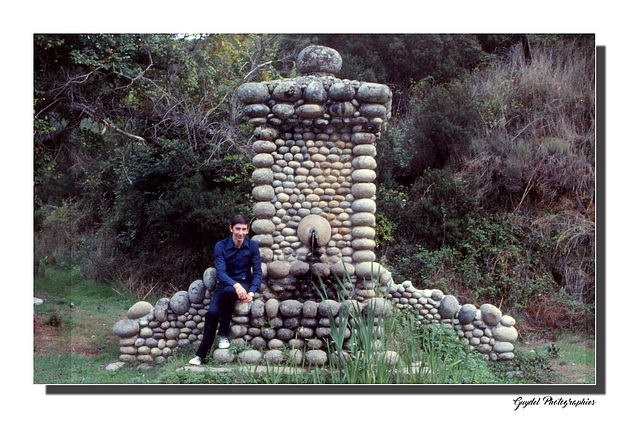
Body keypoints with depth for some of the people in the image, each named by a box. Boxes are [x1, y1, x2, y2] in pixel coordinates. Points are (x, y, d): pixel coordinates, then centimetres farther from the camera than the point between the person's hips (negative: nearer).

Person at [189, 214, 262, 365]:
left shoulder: (252, 246, 0)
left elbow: (257, 272, -1)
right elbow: (220, 271, -13)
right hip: (225, 283, 1)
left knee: (228, 292, -38)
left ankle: (223, 335, -23)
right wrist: (235, 284, -32)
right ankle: (201, 355, -19)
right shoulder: (221, 246, -3)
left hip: (244, 283, -1)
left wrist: (251, 292, -20)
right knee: (212, 312, -27)